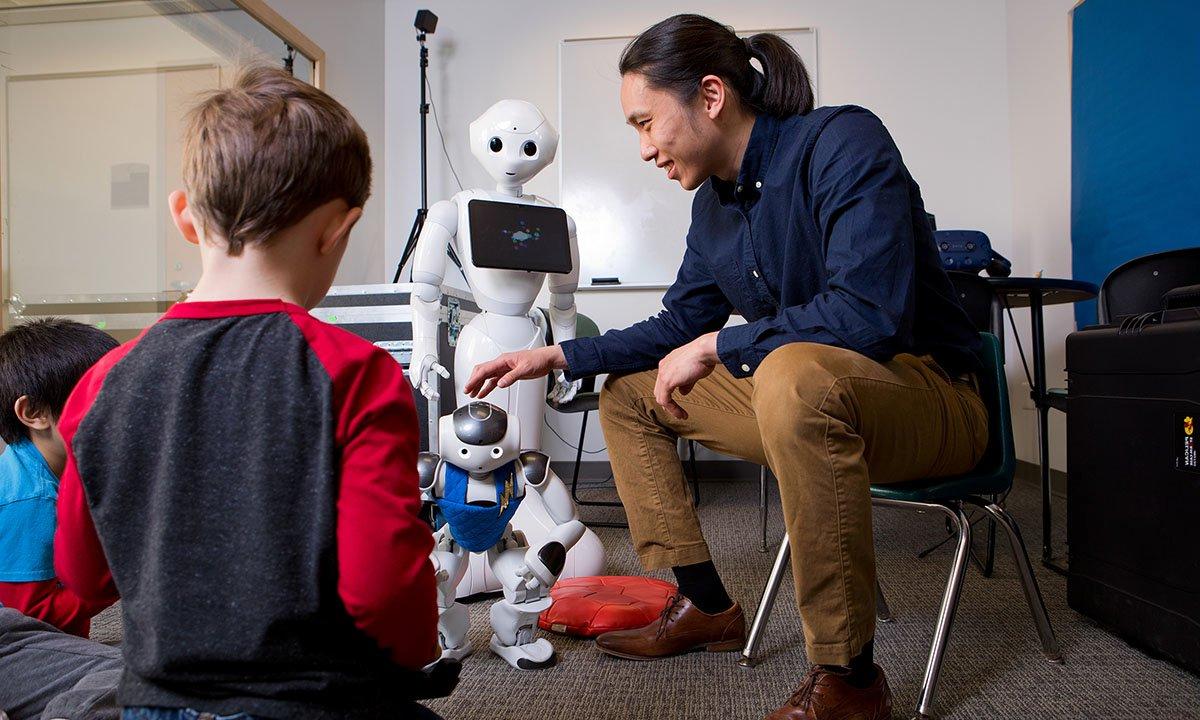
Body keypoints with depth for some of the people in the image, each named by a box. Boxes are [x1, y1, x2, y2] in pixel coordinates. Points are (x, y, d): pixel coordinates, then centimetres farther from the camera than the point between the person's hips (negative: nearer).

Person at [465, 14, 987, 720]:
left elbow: (870, 311, -30)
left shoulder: (844, 142, -18)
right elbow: (678, 327, 14)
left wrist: (715, 347, -22)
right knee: (626, 392, 10)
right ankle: (705, 606, 14)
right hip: (796, 395, 8)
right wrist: (554, 358, 8)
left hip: (930, 396, -8)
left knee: (795, 373, -41)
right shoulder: (714, 202, 6)